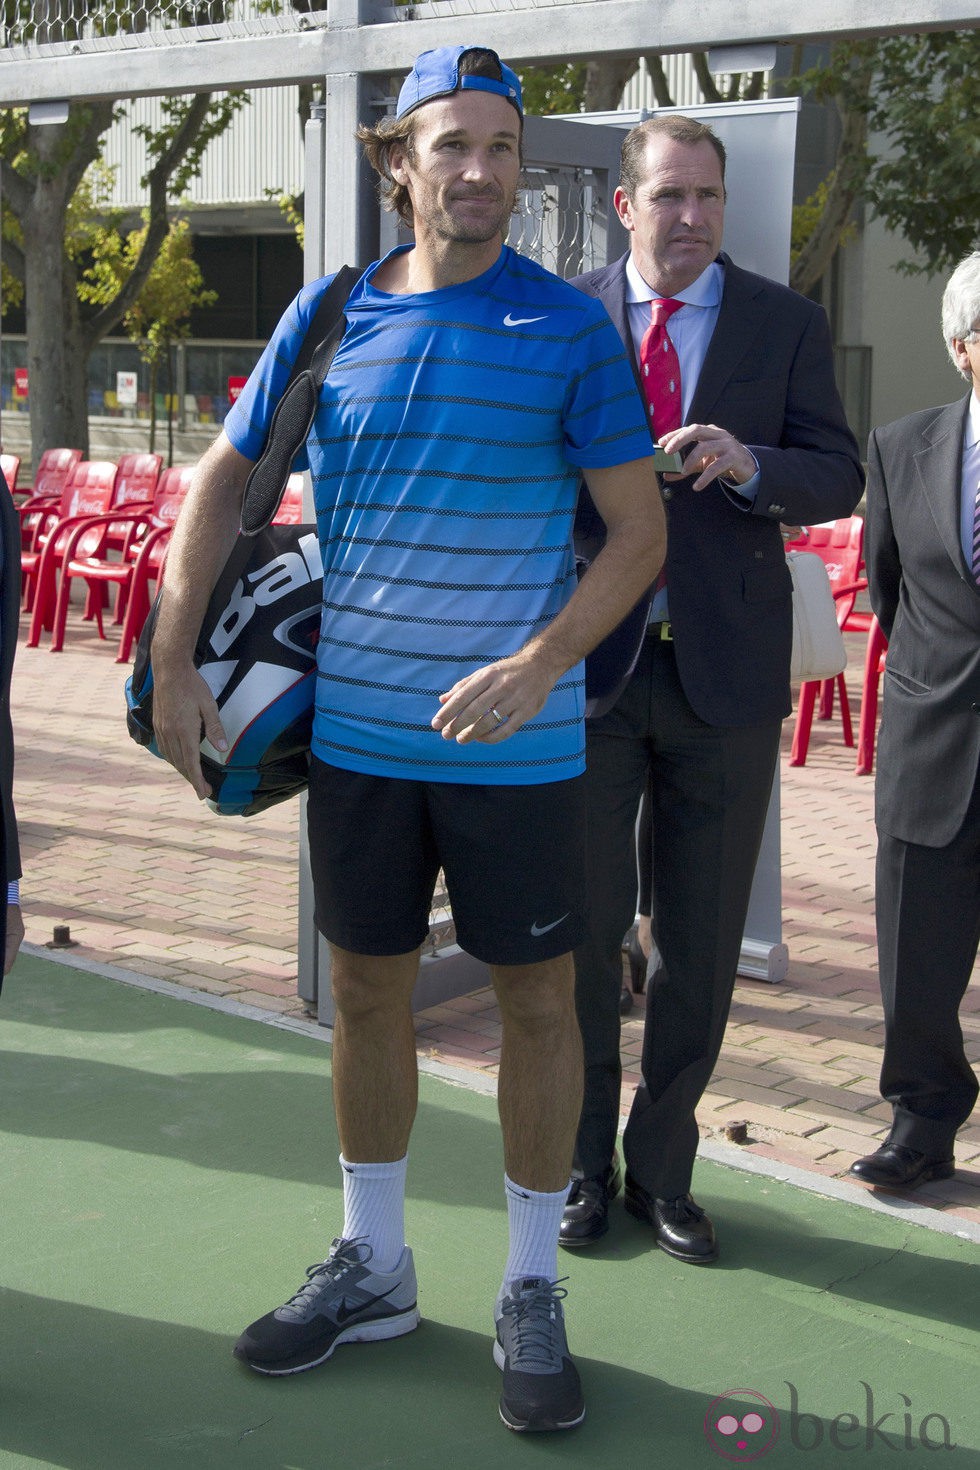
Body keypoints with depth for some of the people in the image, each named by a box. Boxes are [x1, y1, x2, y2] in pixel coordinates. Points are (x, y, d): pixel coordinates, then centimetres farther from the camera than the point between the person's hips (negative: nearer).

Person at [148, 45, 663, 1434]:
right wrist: (174, 667, 3)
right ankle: (371, 1265, 31)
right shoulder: (329, 313, 4)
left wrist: (538, 665, -19)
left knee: (537, 1001, 5)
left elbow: (641, 530, -5)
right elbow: (223, 483, 10)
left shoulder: (571, 327, -4)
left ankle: (531, 1291, 23)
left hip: (517, 740, -3)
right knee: (367, 990, 13)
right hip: (357, 731, 3)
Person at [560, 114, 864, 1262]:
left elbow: (839, 480, -1)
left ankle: (662, 1167, 26)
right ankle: (583, 1163, 25)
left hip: (722, 669, 1)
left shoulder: (784, 324, 4)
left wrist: (749, 465, -20)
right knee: (581, 929, 7)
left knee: (701, 941, 9)